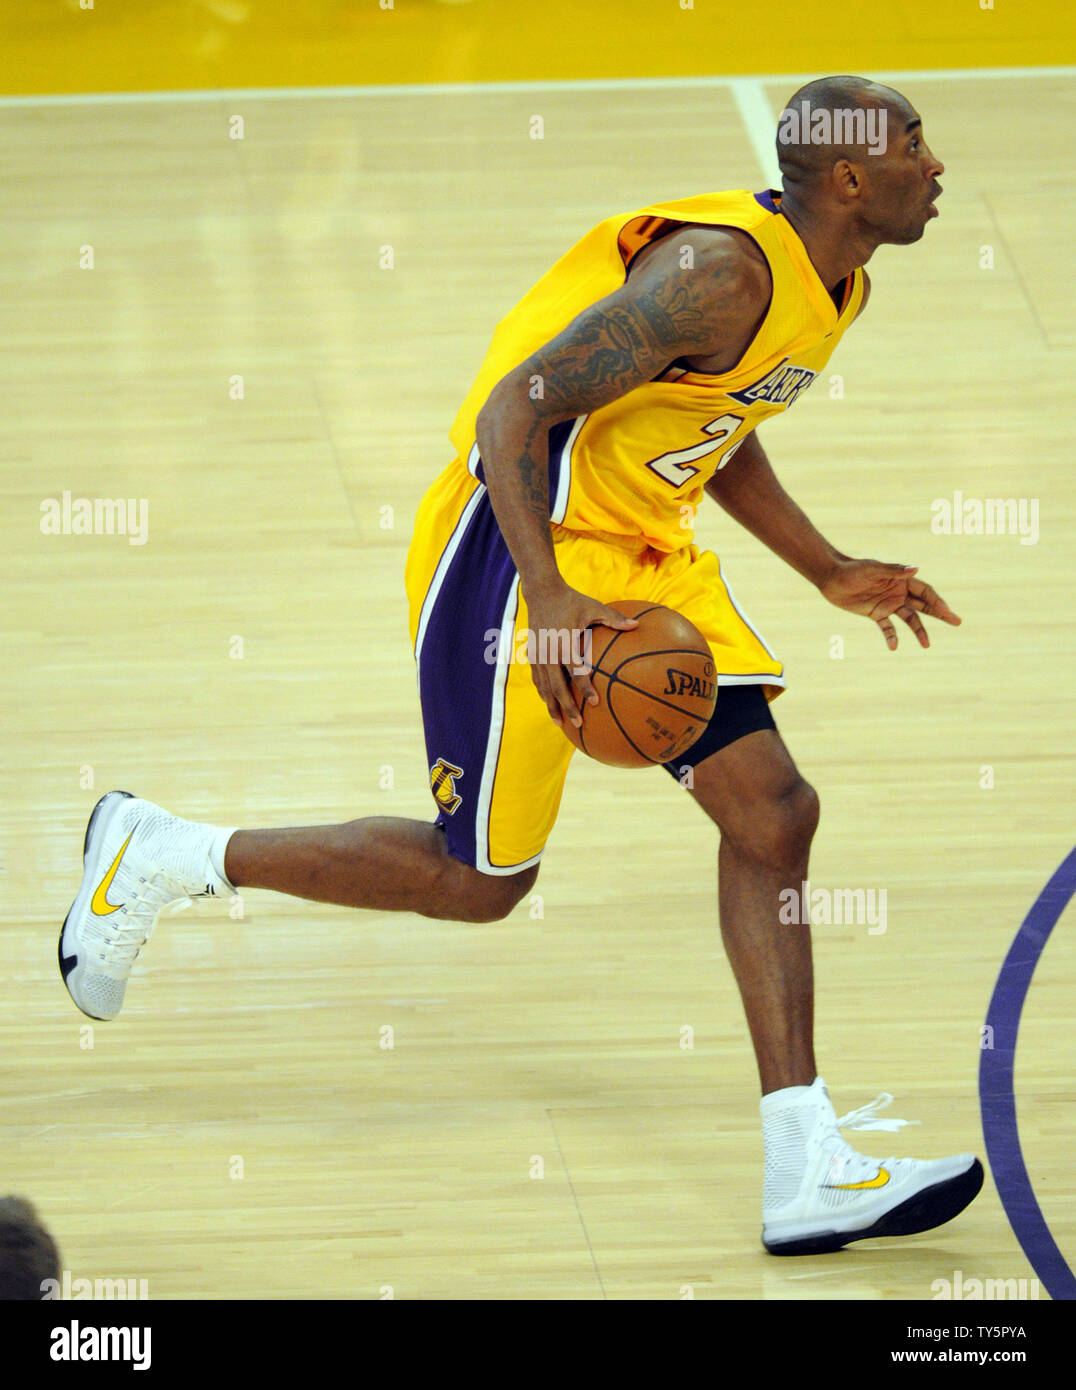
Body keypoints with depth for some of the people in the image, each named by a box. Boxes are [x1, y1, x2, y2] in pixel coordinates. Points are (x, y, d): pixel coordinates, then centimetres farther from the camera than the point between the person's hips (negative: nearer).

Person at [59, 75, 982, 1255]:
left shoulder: (831, 286, 6)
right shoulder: (718, 272, -25)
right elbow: (516, 410, -27)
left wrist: (829, 572, 20)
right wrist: (547, 601, -36)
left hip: (646, 558, 9)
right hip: (523, 547, -9)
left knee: (772, 812, -3)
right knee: (480, 877, 1)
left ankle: (805, 1178, -3)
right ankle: (155, 860, 18)